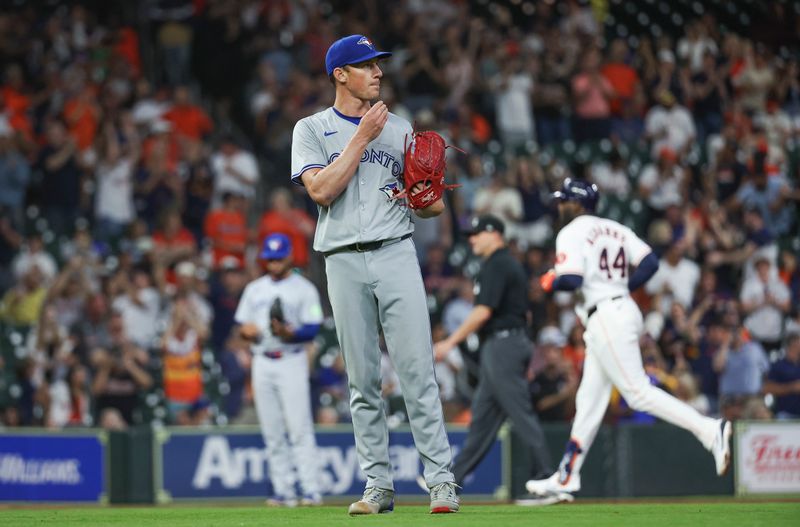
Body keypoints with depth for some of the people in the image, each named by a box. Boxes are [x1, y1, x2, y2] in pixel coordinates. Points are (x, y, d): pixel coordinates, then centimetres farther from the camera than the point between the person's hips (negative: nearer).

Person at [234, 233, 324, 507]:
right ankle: (284, 492, 4)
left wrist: (289, 332, -23)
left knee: (299, 429, -12)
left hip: (291, 361, -5)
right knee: (272, 432, 2)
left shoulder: (304, 289, 2)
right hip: (262, 362, 5)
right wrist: (246, 330, -6)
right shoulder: (255, 289, 16)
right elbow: (242, 325, 18)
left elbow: (312, 329, -5)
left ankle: (311, 490, -15)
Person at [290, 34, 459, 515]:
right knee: (363, 379, 1)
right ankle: (379, 485, 6)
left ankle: (442, 480, -11)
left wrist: (424, 201, -7)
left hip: (396, 254, 1)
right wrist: (362, 137, -8)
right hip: (344, 260, -1)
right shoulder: (313, 129, 8)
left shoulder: (399, 128, 16)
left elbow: (435, 205, 17)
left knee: (417, 368, -9)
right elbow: (321, 190, -9)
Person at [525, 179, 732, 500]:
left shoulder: (572, 233, -6)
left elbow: (571, 279, -19)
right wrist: (624, 286, 14)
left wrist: (550, 281, 1)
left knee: (638, 393, -13)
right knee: (589, 398, 13)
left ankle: (709, 429, -23)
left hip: (604, 315, -10)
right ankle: (567, 476, 17)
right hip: (624, 309, 10)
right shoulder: (614, 229, 16)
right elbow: (649, 262, 5)